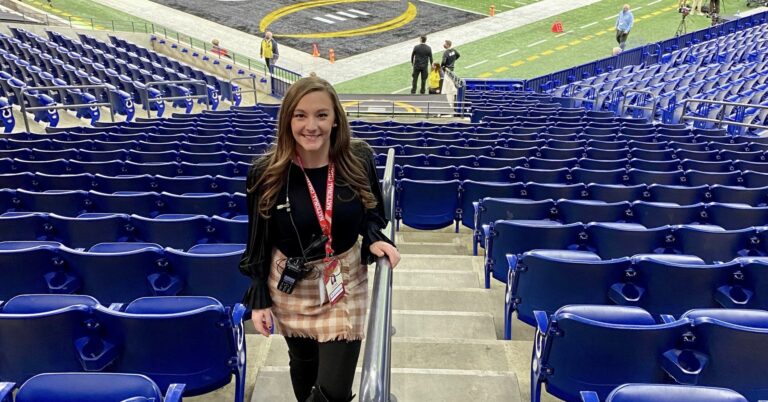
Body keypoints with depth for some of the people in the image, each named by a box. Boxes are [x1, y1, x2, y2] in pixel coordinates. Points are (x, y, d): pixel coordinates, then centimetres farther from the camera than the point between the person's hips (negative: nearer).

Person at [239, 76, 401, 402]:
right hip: (291, 287, 0)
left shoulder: (358, 160, -12)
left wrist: (375, 239, -16)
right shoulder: (266, 173, -15)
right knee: (304, 366, 24)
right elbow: (258, 242, -5)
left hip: (345, 284, 0)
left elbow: (373, 213, 5)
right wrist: (259, 300, -3)